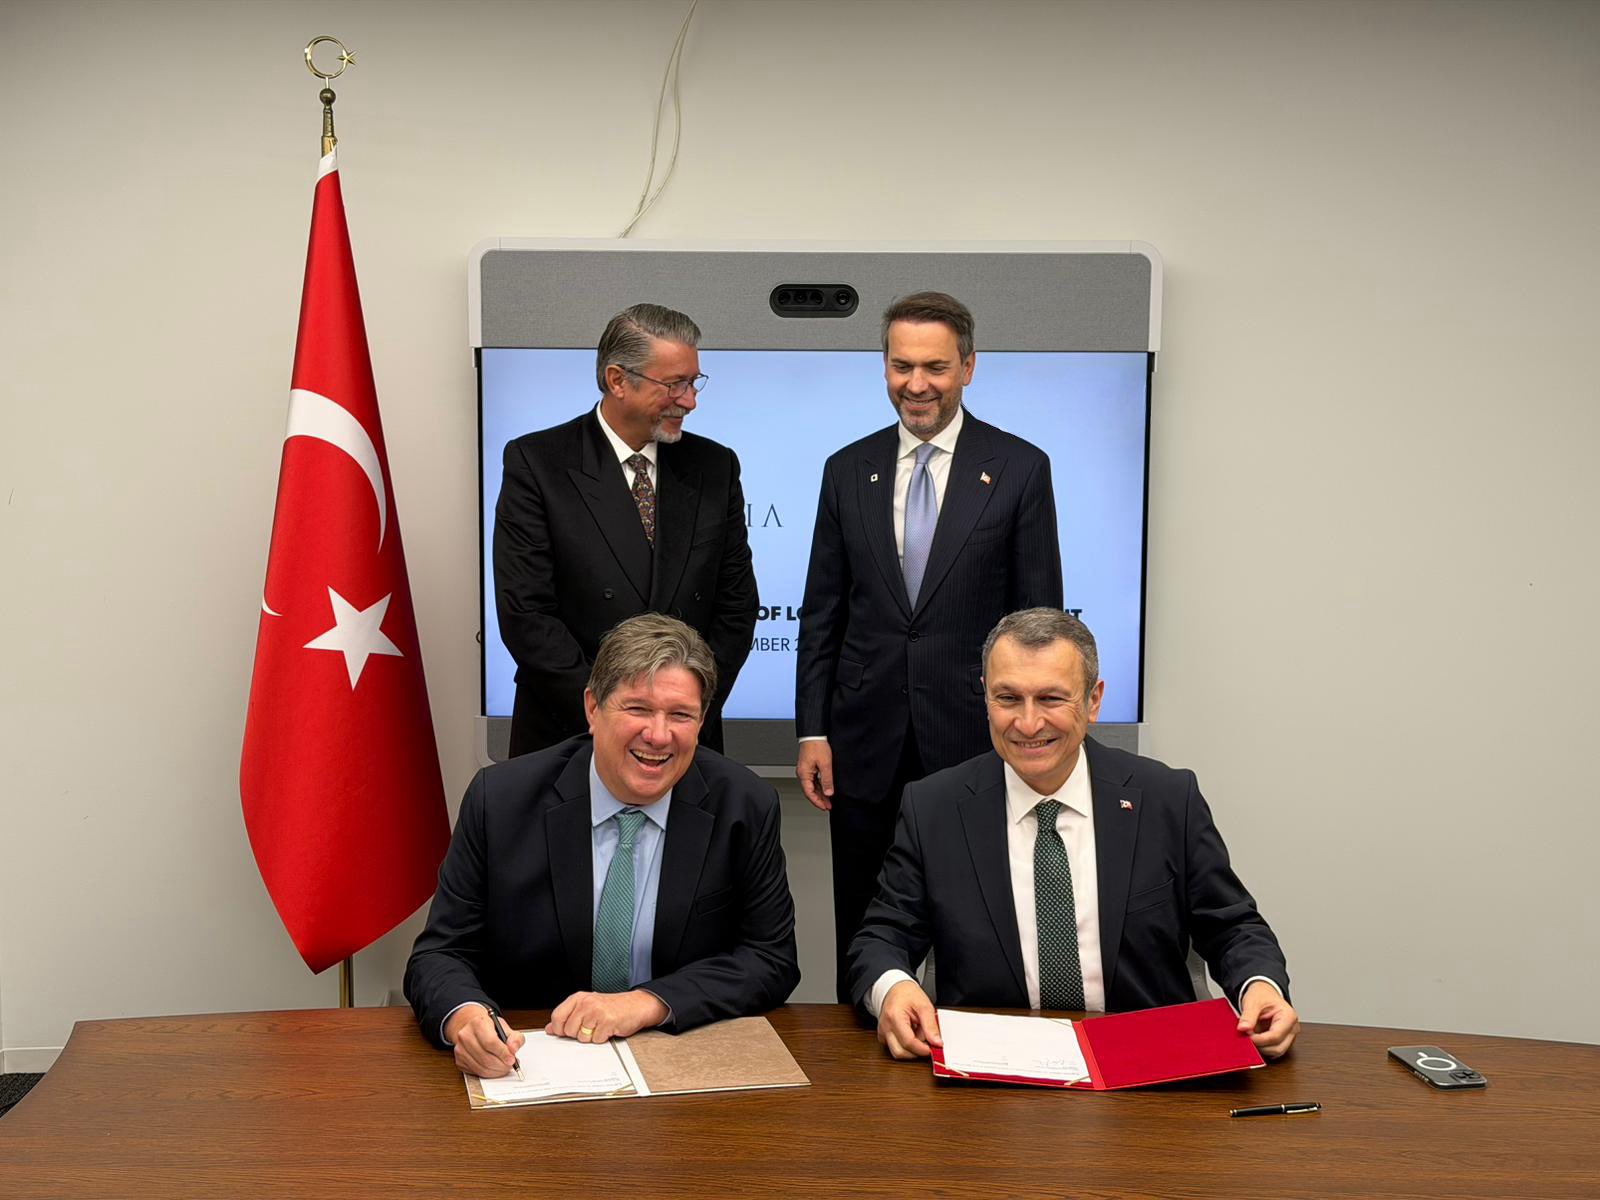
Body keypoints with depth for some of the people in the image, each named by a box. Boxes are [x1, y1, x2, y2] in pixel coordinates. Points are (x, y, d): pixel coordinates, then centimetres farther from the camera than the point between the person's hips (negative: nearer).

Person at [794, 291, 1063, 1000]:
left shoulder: (1019, 469, -1)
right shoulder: (848, 470, 8)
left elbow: (1039, 617, -1)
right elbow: (821, 613, 9)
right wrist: (811, 731, 3)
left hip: (973, 739, -2)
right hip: (866, 745, 3)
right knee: (862, 942, 11)